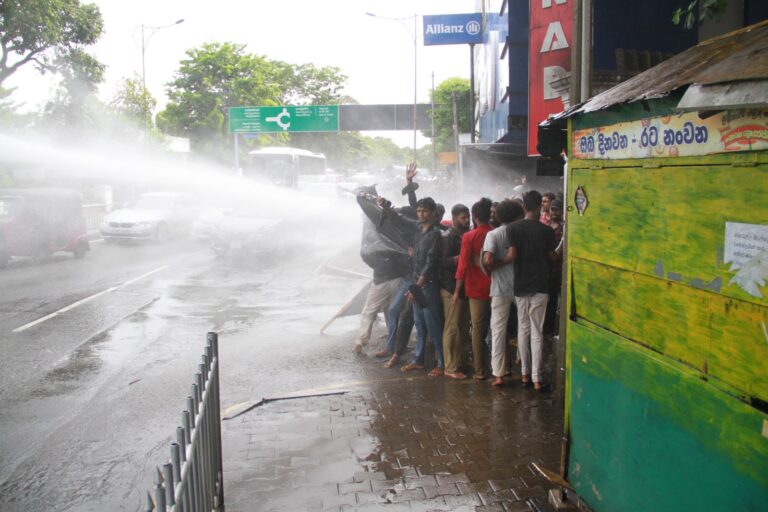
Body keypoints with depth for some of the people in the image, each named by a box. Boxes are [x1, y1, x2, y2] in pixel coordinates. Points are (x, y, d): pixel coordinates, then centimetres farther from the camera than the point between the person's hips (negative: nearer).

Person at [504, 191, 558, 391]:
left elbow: (512, 255, -14)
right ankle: (536, 378, 1)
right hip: (540, 286, -1)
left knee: (523, 329, 13)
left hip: (520, 286, 1)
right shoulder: (547, 230, -5)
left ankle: (525, 373, 19)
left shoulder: (513, 228, -5)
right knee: (536, 332, 2)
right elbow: (552, 258, 2)